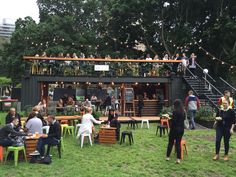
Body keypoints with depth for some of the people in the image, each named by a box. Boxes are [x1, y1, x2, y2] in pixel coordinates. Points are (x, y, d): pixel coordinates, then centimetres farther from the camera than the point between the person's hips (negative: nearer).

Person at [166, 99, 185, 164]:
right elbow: (183, 119, 11)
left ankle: (168, 156, 19)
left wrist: (171, 128, -4)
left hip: (175, 128, -5)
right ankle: (178, 159, 7)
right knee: (178, 143, 9)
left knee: (170, 143, 9)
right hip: (181, 129, 5)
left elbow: (173, 121, -17)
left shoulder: (175, 111, -16)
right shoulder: (183, 111, 3)